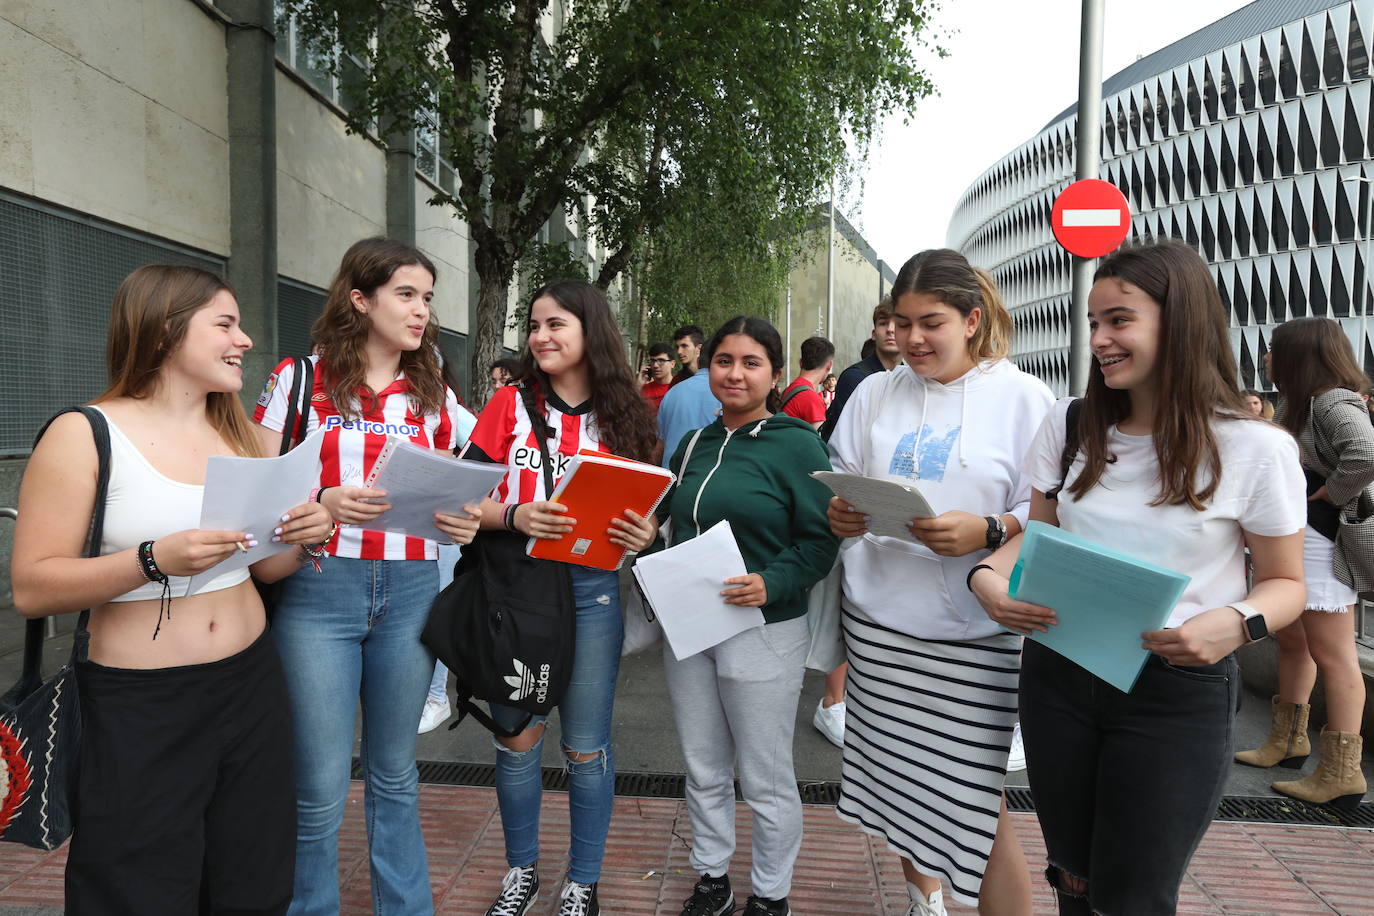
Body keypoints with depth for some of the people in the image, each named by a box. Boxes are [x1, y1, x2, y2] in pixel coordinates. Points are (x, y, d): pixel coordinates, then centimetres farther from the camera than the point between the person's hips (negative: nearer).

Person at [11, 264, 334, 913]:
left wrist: (303, 539, -5)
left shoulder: (241, 435, 9)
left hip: (251, 685, 5)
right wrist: (155, 560, -25)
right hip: (139, 711, -5)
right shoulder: (83, 435, -9)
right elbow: (31, 589, -13)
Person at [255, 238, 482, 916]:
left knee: (395, 775, 16)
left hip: (409, 591, 3)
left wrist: (462, 521, -6)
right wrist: (321, 504, -20)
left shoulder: (432, 392, 11)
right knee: (320, 789, 2)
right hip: (318, 587, -3)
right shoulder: (301, 378, 0)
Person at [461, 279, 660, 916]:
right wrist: (515, 515, -19)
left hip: (592, 592, 0)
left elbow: (647, 507, 9)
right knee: (517, 735, 11)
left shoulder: (623, 417, 4)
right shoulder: (511, 404, 3)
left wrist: (646, 534, -13)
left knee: (586, 746, 8)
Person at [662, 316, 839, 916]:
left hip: (764, 632, -5)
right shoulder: (694, 446, 8)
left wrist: (772, 584, -27)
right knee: (703, 770, 18)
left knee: (765, 779, 9)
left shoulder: (796, 444, -9)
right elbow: (667, 524, 18)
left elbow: (820, 540, -13)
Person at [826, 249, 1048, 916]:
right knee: (901, 784, 15)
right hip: (878, 621, 4)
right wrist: (838, 515, -10)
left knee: (974, 806, -1)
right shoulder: (874, 393, 9)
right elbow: (840, 483, 12)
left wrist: (987, 532, -23)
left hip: (972, 634, -3)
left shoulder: (1023, 398, -2)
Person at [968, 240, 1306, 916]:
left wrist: (1238, 622, -23)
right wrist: (987, 577, -12)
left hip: (1179, 693, -3)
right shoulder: (1070, 426, 2)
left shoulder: (1256, 449, -9)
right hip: (1059, 675, 4)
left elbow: (1284, 582, -1)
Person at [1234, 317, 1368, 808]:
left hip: (1320, 542, -10)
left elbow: (1365, 456, -32)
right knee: (1292, 642, 18)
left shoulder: (1334, 403, -15)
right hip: (1291, 540, 10)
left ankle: (1340, 774, 3)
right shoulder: (1296, 406, 14)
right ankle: (1287, 741, 32)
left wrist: (1326, 499, -19)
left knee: (1331, 656, -4)